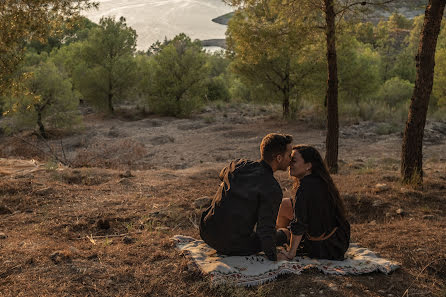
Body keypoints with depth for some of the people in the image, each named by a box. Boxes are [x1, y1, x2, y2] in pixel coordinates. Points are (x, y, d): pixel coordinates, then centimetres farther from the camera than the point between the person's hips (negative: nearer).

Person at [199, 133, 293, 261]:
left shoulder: (237, 165, -2)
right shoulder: (272, 190, -20)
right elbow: (266, 230, -21)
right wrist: (274, 260, -7)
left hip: (207, 234, 5)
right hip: (233, 247, -5)